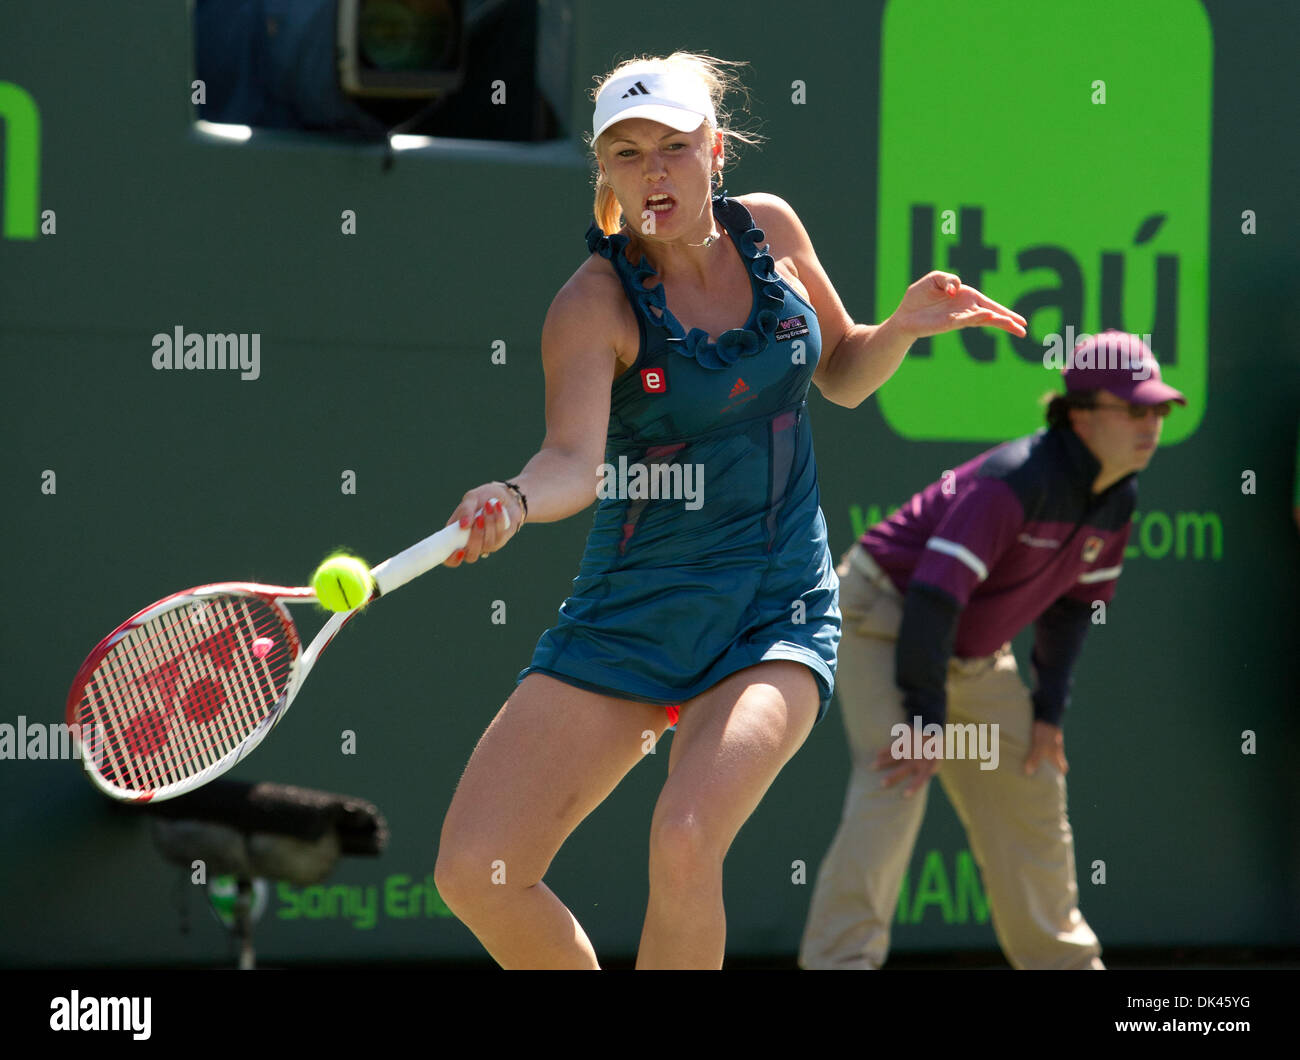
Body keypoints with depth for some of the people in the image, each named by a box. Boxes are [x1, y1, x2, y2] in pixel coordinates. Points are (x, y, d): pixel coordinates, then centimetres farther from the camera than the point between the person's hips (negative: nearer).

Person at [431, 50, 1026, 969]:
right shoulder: (595, 301, -12)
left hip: (776, 614, 0)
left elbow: (844, 374, 17)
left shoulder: (768, 229, 0)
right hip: (628, 617, 0)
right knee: (475, 873, -8)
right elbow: (576, 459, -28)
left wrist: (905, 325, -4)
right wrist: (514, 503, -50)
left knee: (684, 843, -28)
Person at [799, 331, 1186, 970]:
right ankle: (839, 957, -28)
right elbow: (935, 593, -34)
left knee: (1029, 782, 13)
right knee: (895, 782, -25)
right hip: (886, 614, -9)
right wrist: (926, 723, -32)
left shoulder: (1116, 499, -6)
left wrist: (1047, 712, 4)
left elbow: (1074, 602, 8)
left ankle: (1061, 958, 29)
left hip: (972, 651, 9)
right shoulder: (1016, 481, -32)